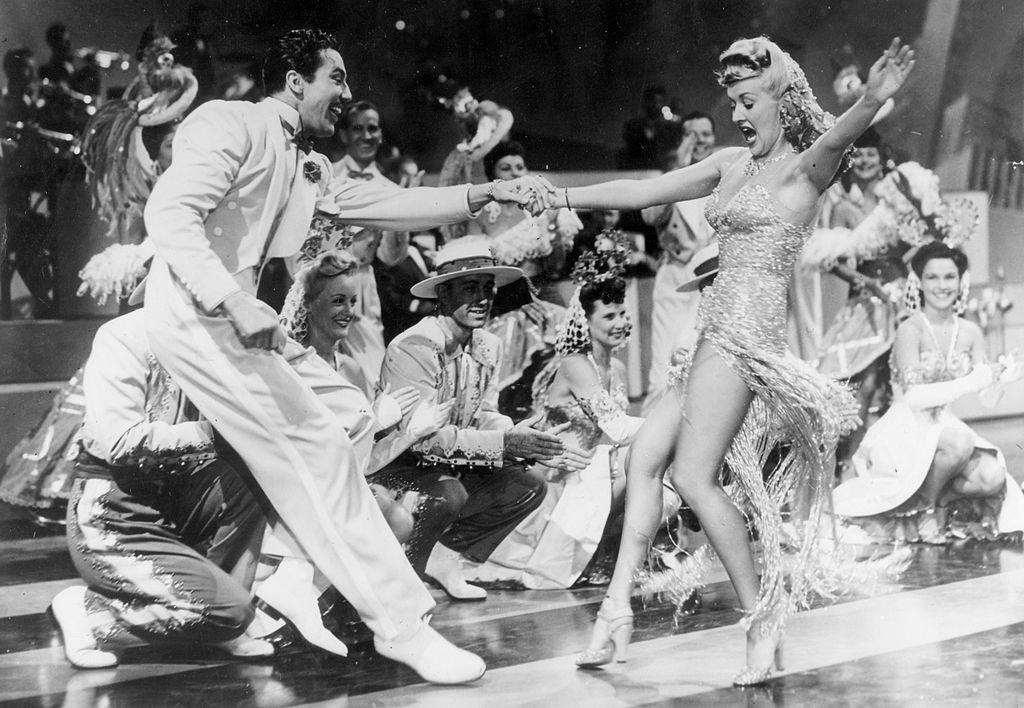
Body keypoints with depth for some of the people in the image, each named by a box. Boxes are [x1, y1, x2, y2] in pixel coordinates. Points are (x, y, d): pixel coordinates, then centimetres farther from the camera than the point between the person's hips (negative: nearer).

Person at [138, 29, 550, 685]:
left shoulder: (309, 166, 19)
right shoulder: (229, 123, -9)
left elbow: (386, 204, 19)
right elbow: (169, 211, -21)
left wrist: (485, 194, 10)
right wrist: (235, 301, -31)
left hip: (240, 314, 10)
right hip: (193, 307, -10)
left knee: (351, 414, 9)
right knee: (314, 443, -14)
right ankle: (401, 624, -12)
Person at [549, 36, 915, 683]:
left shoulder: (804, 167, -6)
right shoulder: (733, 165, 17)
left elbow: (835, 141, -29)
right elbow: (642, 192, 21)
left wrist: (871, 101, -51)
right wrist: (556, 198, 20)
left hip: (749, 328, -8)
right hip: (716, 330, 9)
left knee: (694, 477, -13)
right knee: (645, 459, 4)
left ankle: (763, 618, -6)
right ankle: (617, 611, 6)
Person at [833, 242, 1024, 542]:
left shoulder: (970, 332, 5)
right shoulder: (910, 330, -11)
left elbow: (986, 398, 1)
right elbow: (915, 398, -20)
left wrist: (1000, 378, -21)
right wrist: (969, 383, -24)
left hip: (947, 427, 5)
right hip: (905, 433, -5)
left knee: (992, 477, -23)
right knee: (958, 440, -35)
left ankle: (937, 497, 3)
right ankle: (926, 509, -11)